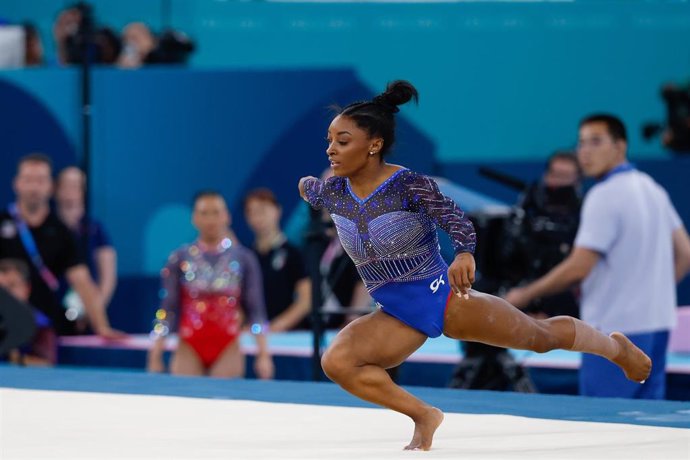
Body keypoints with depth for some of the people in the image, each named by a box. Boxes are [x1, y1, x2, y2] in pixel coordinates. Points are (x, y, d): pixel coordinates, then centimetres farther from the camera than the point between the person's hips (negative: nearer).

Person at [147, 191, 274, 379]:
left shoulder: (243, 259, 3)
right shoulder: (180, 258, 3)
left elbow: (255, 310, 3)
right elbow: (167, 310, 3)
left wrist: (264, 354, -3)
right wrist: (155, 357, -2)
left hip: (227, 350, 0)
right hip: (189, 350, 0)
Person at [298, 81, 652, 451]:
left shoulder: (407, 185, -23)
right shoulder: (333, 193, -8)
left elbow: (453, 217, -32)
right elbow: (310, 189, 16)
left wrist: (464, 254, -49)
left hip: (443, 297, -5)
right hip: (396, 316, 5)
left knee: (541, 336, 10)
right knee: (336, 362, -19)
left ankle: (616, 347, 42)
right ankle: (424, 416, -2)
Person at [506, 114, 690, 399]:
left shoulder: (605, 196, -13)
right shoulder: (653, 189, 12)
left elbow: (578, 269, -15)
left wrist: (524, 295, -5)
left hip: (616, 328, -8)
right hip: (657, 326, 8)